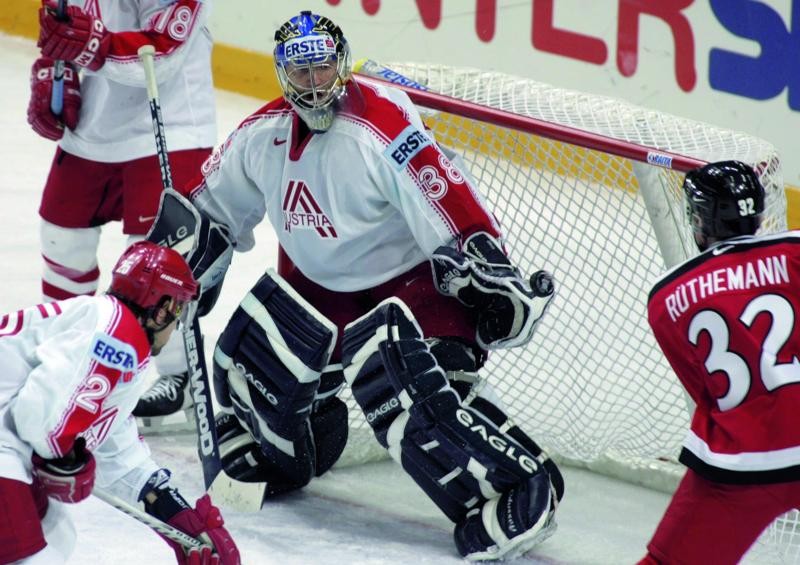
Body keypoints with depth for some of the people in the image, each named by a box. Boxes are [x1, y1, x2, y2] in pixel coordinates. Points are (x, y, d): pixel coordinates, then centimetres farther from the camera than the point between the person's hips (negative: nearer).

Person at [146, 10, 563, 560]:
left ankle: (521, 487, -27)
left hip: (414, 276, -7)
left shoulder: (384, 124, -24)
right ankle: (272, 453, 27)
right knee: (252, 351, -5)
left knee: (407, 385, -31)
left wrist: (495, 281, -29)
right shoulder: (263, 134, -2)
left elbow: (454, 211, -26)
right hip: (320, 283, 7)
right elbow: (213, 209, 14)